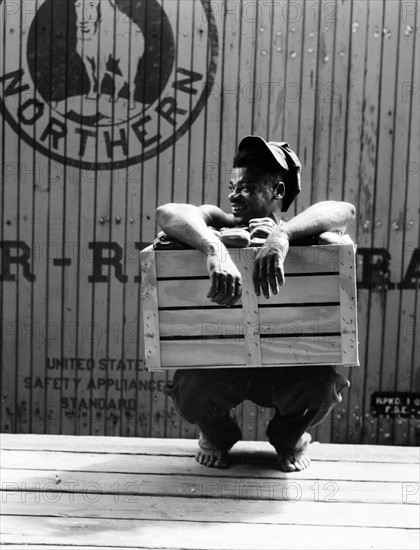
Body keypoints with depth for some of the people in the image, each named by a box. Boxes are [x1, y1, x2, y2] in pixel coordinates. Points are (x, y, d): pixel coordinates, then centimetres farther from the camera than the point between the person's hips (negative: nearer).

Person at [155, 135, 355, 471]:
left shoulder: (301, 234, -10)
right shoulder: (220, 226, -9)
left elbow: (344, 211, -33)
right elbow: (168, 213, -31)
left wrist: (281, 235, -50)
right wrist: (215, 248, -51)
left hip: (286, 365, 0)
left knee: (324, 385, -28)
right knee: (190, 389, -29)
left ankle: (290, 438, 12)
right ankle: (216, 437, 13)